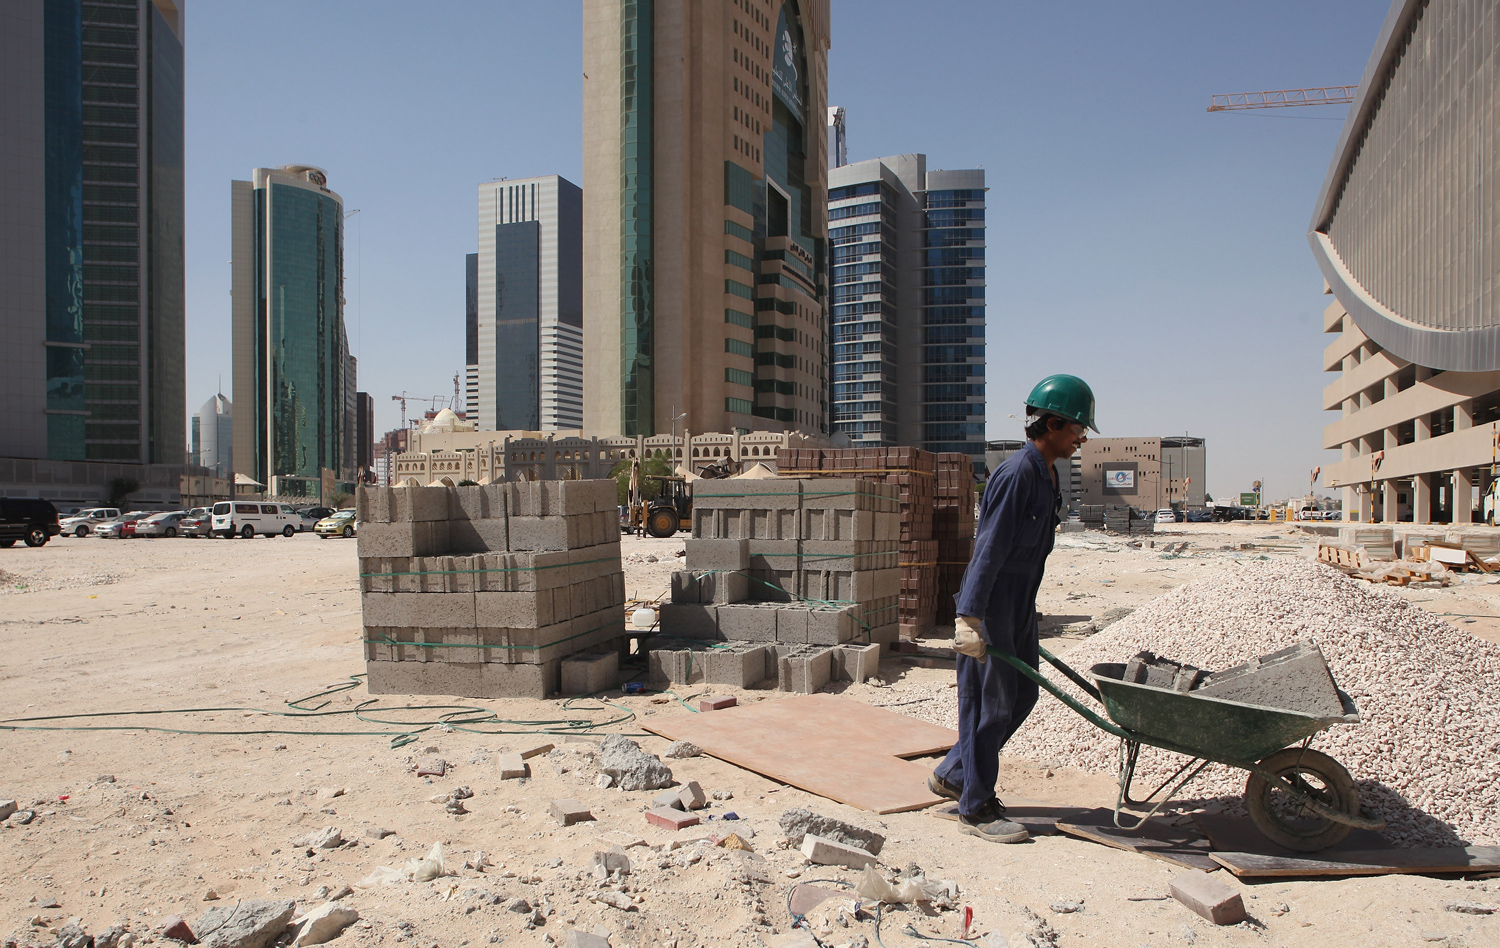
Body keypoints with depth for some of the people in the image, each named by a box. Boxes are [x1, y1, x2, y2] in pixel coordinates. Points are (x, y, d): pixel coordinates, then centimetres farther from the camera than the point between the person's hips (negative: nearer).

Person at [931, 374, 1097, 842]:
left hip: (1020, 606, 10)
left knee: (1022, 695, 15)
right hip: (990, 607, -10)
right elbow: (989, 549, -24)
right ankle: (976, 808, 12)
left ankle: (953, 774, 27)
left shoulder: (1047, 475, 12)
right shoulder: (1016, 474, -19)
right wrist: (969, 617, -27)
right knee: (990, 703, -1)